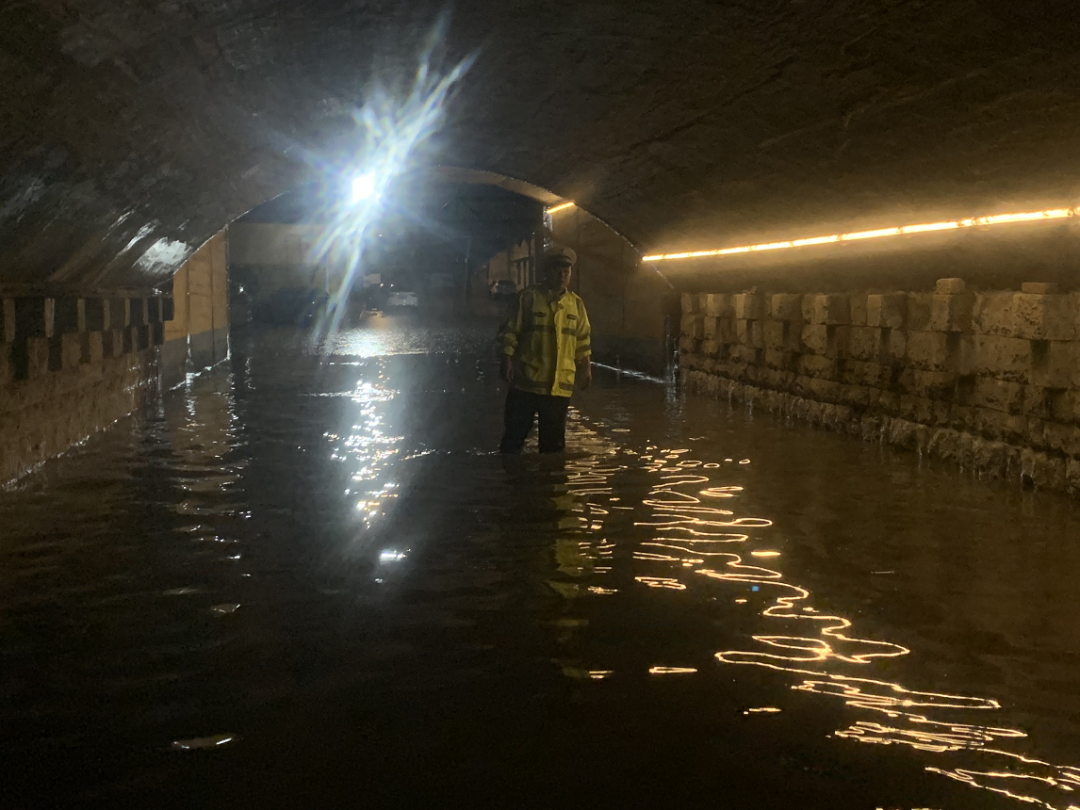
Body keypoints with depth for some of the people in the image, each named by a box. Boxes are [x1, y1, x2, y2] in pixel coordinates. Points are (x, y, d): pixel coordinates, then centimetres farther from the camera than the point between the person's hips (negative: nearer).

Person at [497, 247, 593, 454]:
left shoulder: (576, 304, 10)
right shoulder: (528, 297, -4)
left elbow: (583, 339, 15)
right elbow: (510, 332, -4)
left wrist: (586, 368, 9)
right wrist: (507, 362, -11)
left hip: (560, 385, 4)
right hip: (526, 381, -4)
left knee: (554, 439, 11)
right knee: (515, 434, 3)